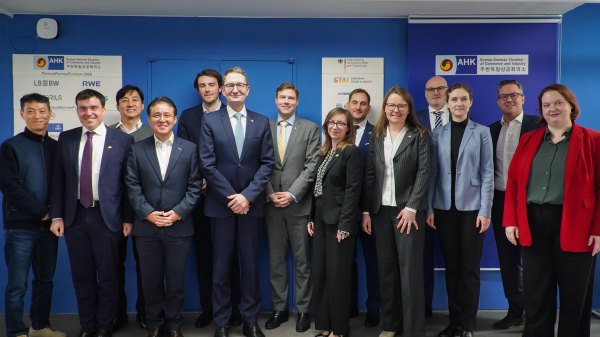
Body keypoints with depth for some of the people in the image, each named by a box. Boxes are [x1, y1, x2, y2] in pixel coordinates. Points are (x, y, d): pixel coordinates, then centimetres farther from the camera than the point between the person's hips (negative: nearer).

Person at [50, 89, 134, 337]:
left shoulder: (122, 140, -2)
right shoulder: (66, 139, 8)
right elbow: (58, 180, 8)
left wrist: (128, 218, -5)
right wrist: (56, 216, 2)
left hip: (107, 217, -3)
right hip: (75, 216, 3)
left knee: (108, 276, 6)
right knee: (82, 276, 12)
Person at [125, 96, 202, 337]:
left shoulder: (190, 149, 4)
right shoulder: (137, 150, 6)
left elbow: (195, 186, -1)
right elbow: (132, 186, 1)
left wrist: (178, 212, -12)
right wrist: (147, 213, -11)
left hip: (179, 226, -1)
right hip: (147, 226, 1)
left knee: (176, 279, 7)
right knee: (151, 280, 10)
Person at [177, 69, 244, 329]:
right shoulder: (187, 116, 9)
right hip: (198, 194, 2)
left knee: (229, 251, 5)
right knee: (202, 251, 8)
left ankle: (232, 306, 17)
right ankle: (207, 307, 20)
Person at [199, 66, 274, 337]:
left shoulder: (262, 122, 5)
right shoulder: (210, 121, 1)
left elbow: (267, 163, -1)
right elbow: (207, 164, -6)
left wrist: (247, 196, -11)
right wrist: (231, 197, -11)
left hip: (251, 203, 1)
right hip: (220, 204, -1)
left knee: (251, 263, 9)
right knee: (221, 265, 7)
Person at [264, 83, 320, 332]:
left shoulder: (310, 128, 3)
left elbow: (311, 166, -5)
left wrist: (292, 194, -13)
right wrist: (270, 194, -7)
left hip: (299, 204, -2)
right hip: (272, 204, 2)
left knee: (302, 261, 5)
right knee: (276, 260, 9)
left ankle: (303, 310, 16)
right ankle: (279, 309, 21)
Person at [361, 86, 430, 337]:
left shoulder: (419, 135, 1)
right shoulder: (376, 137, 11)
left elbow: (423, 172, -6)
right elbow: (369, 175, 8)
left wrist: (411, 208, -15)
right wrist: (366, 211, 2)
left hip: (408, 210, -4)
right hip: (381, 210, 4)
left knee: (410, 269, -2)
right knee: (386, 269, 9)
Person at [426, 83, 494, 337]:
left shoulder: (481, 132, 3)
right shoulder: (438, 134, 7)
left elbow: (487, 173, -1)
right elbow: (433, 172, 5)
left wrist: (485, 210, -8)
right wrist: (429, 208, -1)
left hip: (471, 207, -2)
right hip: (445, 208, 2)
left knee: (469, 268, 3)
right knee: (451, 267, 9)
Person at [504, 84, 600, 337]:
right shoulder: (529, 140, 11)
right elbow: (513, 182, 8)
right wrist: (510, 220, -1)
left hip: (575, 228, -2)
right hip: (532, 226, 2)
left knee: (574, 296, 9)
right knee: (536, 295, 7)